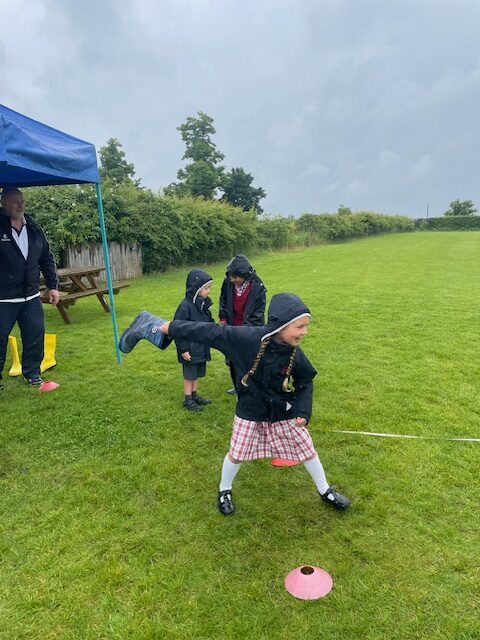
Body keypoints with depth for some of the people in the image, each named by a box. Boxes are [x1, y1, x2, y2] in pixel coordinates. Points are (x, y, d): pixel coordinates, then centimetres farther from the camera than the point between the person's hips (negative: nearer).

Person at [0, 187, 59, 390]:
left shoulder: (34, 229, 7)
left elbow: (47, 259, 13)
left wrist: (53, 286, 8)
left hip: (31, 297, 4)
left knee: (36, 336, 7)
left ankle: (32, 373, 24)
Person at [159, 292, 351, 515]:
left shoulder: (295, 354, -17)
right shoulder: (248, 338, -30)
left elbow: (305, 382, 1)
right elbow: (213, 332, -23)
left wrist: (304, 411, -11)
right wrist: (173, 327, -20)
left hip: (283, 411, 3)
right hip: (250, 411, -2)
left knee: (307, 450, 14)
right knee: (237, 454, 11)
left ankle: (325, 491, 41)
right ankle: (224, 490, 43)